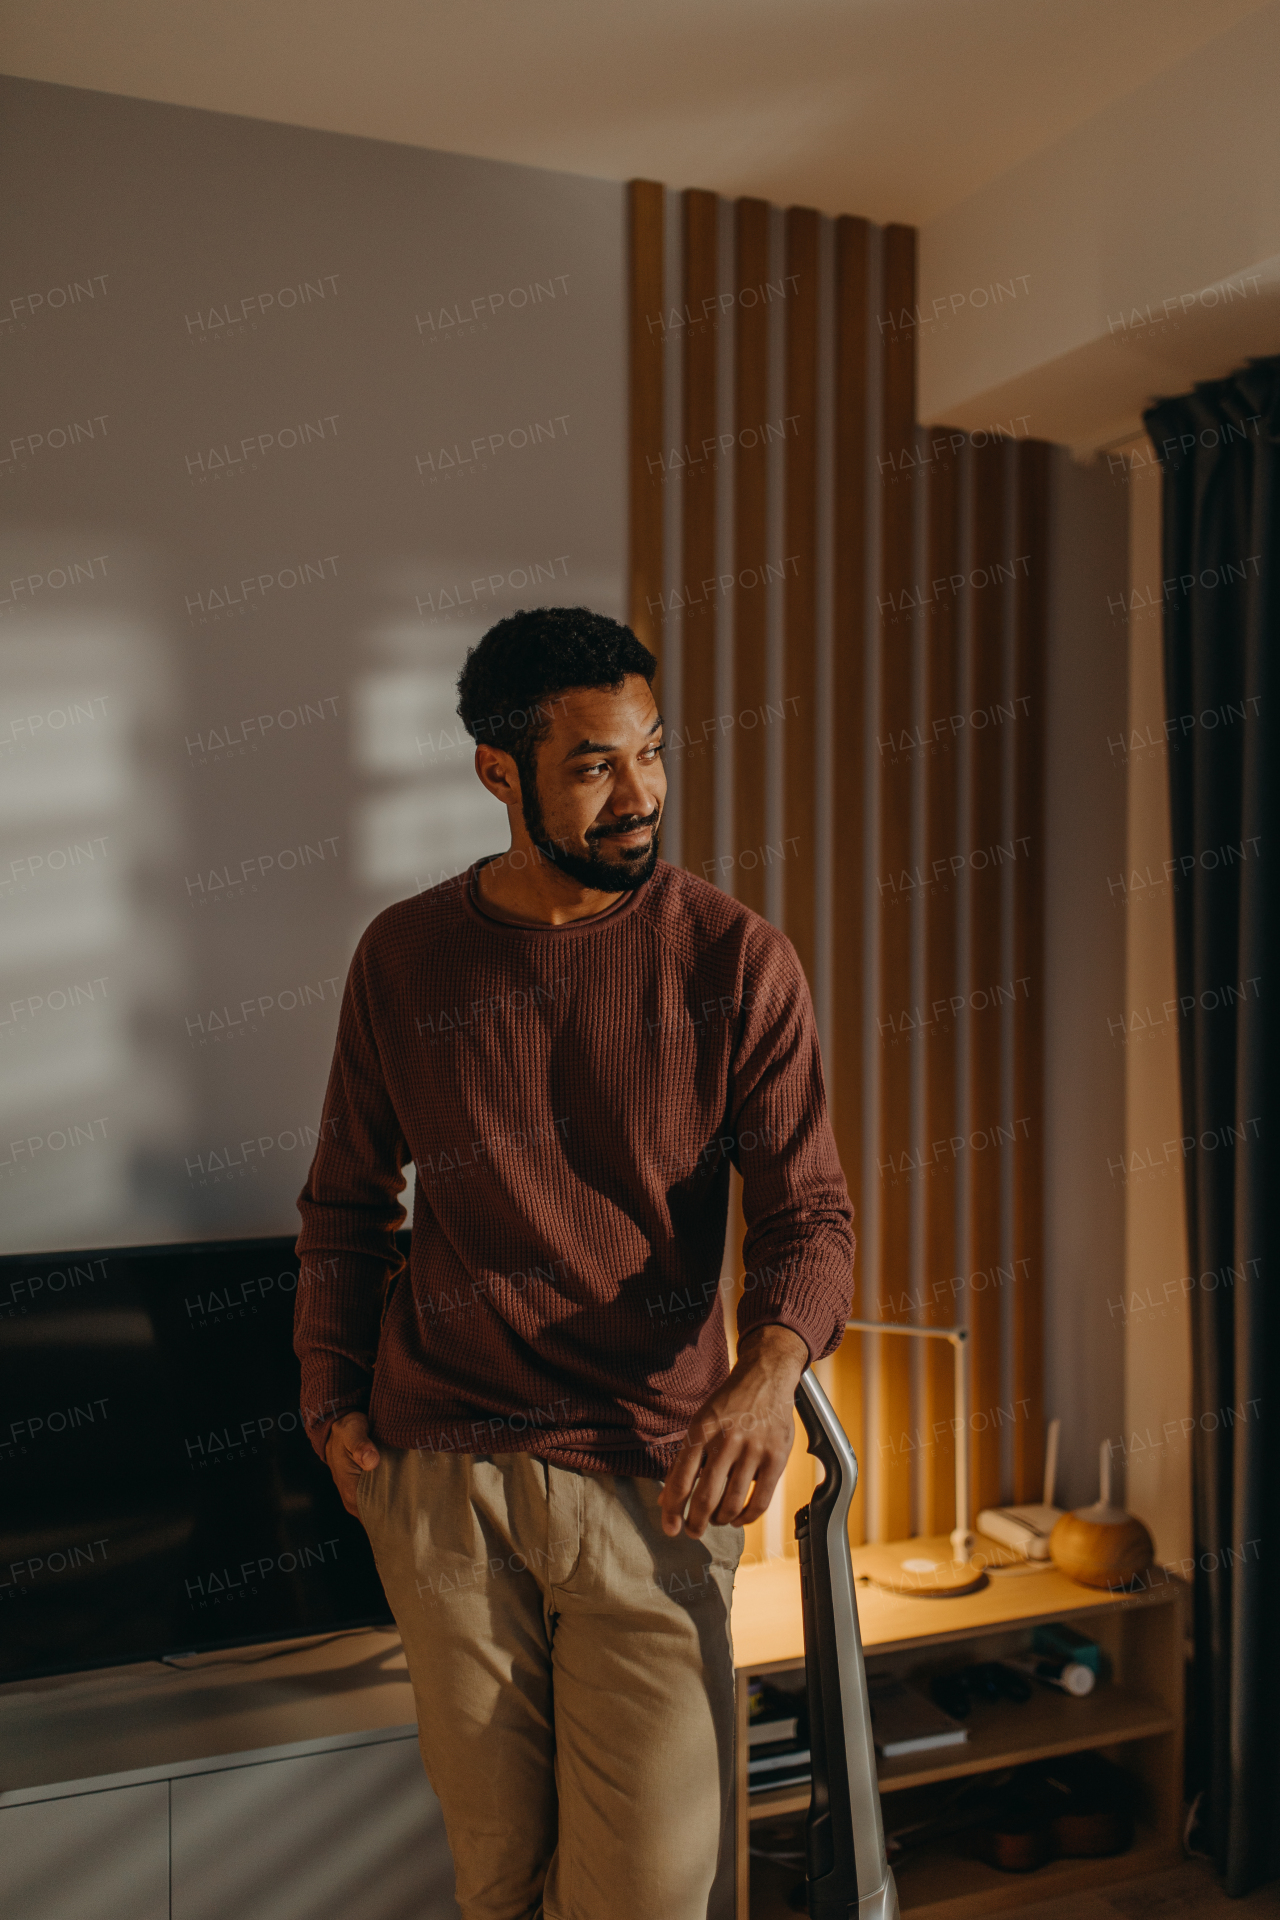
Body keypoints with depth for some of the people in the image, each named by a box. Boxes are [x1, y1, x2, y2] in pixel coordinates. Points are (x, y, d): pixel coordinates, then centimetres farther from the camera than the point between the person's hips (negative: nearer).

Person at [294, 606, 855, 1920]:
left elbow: (808, 1210, -6)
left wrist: (769, 1368, -25)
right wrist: (335, 1403, 6)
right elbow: (345, 1202, 13)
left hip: (652, 1473, -1)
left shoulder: (735, 959, -4)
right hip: (438, 1470, 2)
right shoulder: (404, 958, 3)